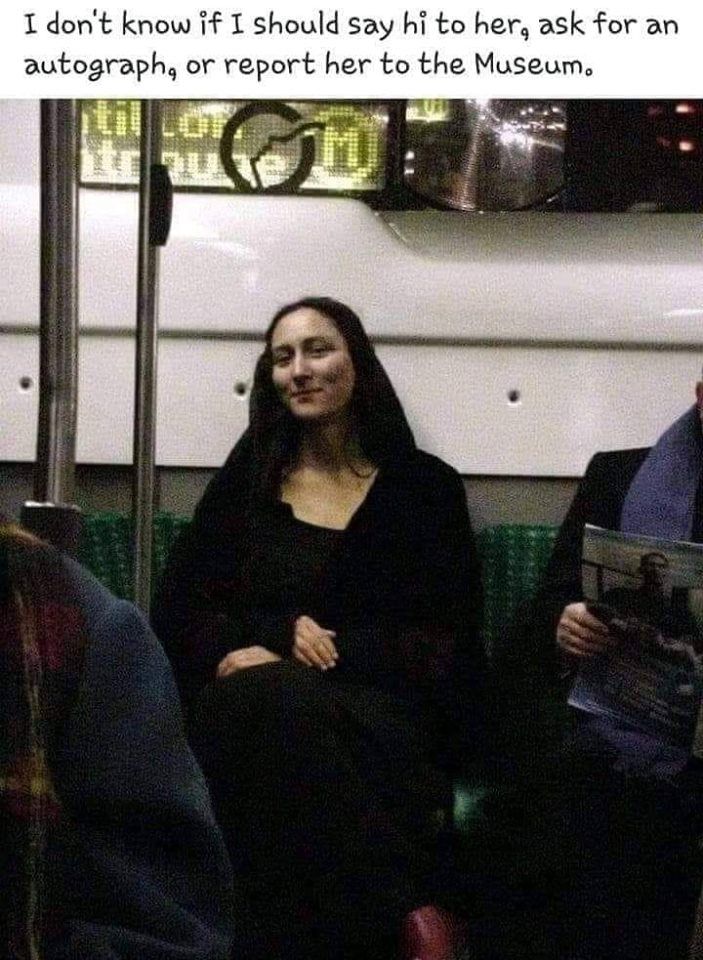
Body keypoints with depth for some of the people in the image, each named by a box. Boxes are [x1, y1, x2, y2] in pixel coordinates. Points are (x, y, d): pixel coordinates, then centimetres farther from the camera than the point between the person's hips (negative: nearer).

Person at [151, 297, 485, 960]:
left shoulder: (425, 485, 11)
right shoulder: (248, 477, 17)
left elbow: (444, 644, 3)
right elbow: (178, 611, 11)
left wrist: (314, 648, -12)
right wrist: (287, 633, -8)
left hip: (382, 710, -2)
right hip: (245, 703, 2)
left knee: (277, 705, -38)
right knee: (270, 702, -37)